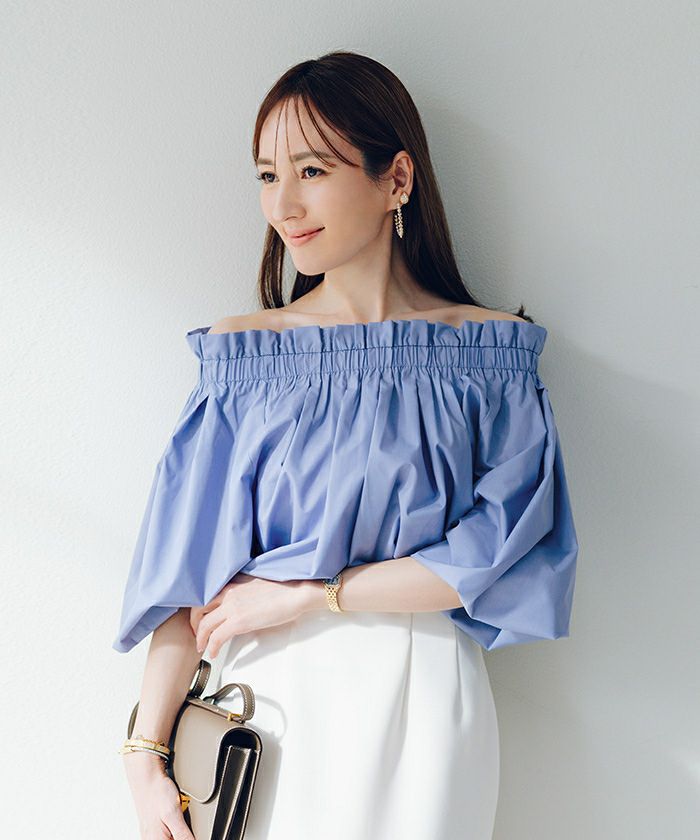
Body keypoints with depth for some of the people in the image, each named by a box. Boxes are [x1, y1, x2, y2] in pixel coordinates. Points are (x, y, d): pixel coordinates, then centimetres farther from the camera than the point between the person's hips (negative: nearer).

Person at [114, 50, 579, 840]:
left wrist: (305, 595, -13)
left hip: (421, 699, -1)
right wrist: (144, 752, -10)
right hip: (270, 694, 1)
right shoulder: (242, 350, -1)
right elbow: (188, 573, -4)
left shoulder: (492, 354, -4)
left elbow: (500, 551, -11)